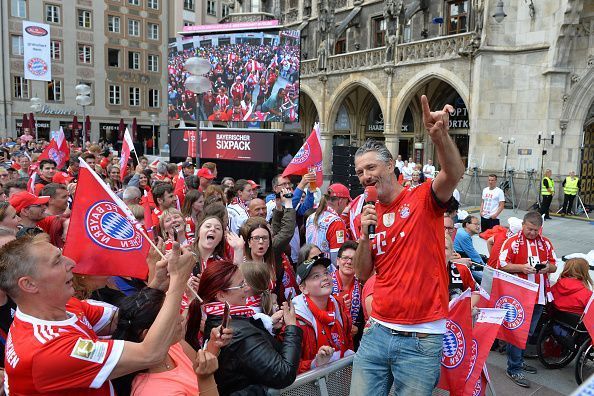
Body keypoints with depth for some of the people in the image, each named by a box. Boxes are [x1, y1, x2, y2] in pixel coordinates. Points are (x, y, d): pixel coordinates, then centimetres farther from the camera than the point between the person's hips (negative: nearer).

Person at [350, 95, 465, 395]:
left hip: (421, 339, -4)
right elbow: (362, 274, 7)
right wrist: (365, 234, -9)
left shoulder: (423, 199, -5)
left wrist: (439, 136, -44)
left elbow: (454, 173, -26)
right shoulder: (369, 214, 8)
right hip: (377, 332, 4)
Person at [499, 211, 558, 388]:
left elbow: (554, 265, 15)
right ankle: (514, 369, 5)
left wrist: (548, 267, -8)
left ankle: (518, 360, 33)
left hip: (539, 295, 6)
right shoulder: (512, 242, -5)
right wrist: (522, 267, -21)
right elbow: (502, 265, -8)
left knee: (528, 332, 17)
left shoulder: (546, 243, 12)